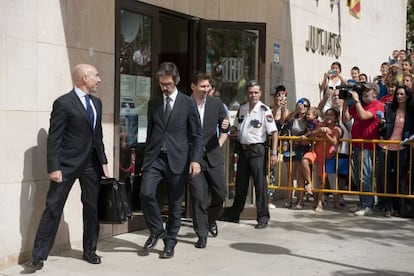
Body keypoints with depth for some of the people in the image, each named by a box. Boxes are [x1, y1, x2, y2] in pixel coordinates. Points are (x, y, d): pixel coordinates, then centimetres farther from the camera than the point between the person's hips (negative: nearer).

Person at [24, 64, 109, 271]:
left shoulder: (96, 102, 12)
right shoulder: (63, 103, -10)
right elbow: (54, 138, -12)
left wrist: (103, 162, 13)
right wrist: (54, 168, -17)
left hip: (91, 163, 7)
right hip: (68, 163, -6)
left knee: (92, 207, 11)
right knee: (53, 208, -2)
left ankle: (90, 251, 25)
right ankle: (38, 256, 4)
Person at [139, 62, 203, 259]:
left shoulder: (188, 104, 1)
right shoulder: (153, 103, 11)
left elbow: (197, 135, 0)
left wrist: (196, 159, -11)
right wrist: (146, 158, 14)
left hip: (177, 159, -2)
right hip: (155, 157, 2)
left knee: (174, 203, 4)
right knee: (146, 193, -16)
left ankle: (170, 243, 20)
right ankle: (156, 230, 9)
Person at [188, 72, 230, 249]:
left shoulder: (216, 104, 4)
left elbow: (225, 129, 12)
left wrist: (221, 138, -5)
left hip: (213, 155, 3)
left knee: (221, 193, 5)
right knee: (198, 196, -3)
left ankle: (211, 219, 34)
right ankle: (202, 234, 8)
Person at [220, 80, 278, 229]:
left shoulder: (264, 110, -10)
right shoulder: (242, 109, 8)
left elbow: (274, 132, -12)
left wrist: (274, 153, -17)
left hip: (257, 149, -6)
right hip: (243, 148, 6)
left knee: (260, 183, -3)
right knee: (240, 183, 14)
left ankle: (263, 217, 5)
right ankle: (234, 214, 25)